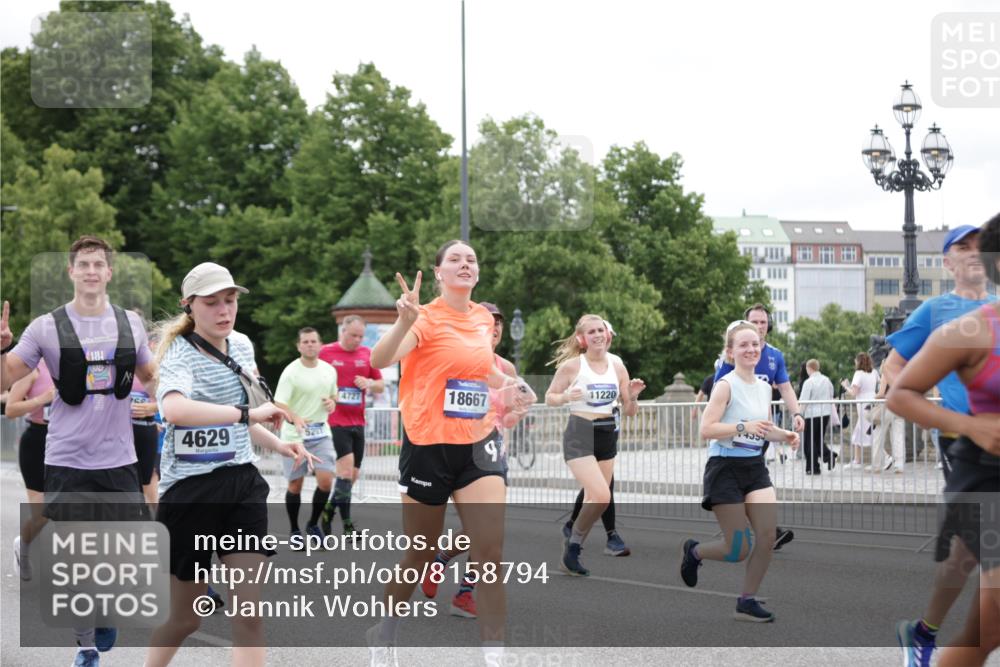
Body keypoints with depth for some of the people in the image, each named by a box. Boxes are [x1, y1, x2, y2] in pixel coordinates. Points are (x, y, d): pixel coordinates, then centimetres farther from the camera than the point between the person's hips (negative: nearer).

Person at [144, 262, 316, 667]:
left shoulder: (242, 347, 7)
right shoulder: (181, 353, -15)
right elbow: (174, 408, -39)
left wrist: (280, 446, 11)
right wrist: (247, 413, -42)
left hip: (243, 483, 5)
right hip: (191, 489, -5)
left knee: (248, 614, -3)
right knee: (185, 618, 7)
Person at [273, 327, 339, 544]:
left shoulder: (329, 370, 5)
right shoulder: (291, 372, -11)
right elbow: (279, 404, -18)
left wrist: (332, 402, -3)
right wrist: (294, 418, -37)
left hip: (321, 433, 4)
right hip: (295, 435, -4)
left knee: (326, 481, -7)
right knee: (295, 484, 4)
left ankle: (313, 524, 16)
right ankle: (294, 531, 20)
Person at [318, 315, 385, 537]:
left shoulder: (367, 354, 9)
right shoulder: (326, 352, -3)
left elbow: (380, 386, 14)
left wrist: (369, 383, -7)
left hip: (358, 422, 5)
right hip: (335, 421, -5)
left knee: (353, 474, 8)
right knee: (346, 468, -15)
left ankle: (330, 509, 28)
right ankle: (347, 523, -9)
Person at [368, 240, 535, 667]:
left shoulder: (483, 318, 8)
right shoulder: (426, 318, -10)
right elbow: (380, 360, -29)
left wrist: (508, 385, 9)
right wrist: (405, 321, -47)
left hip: (478, 445, 4)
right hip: (429, 446, -4)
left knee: (490, 553, -10)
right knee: (421, 556, 9)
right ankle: (383, 632, 35)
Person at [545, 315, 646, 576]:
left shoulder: (617, 366, 7)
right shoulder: (572, 365, -6)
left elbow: (629, 411, 12)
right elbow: (549, 397, 2)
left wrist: (633, 396, -9)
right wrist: (566, 397, -18)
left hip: (608, 437, 6)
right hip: (580, 435, -6)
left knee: (595, 496, 7)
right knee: (601, 496, -20)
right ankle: (572, 548, -1)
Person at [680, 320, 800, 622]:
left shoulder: (764, 387, 9)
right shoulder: (726, 385, -12)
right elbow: (706, 429, -20)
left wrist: (784, 436, 4)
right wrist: (744, 427, -31)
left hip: (755, 467, 6)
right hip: (725, 469, -6)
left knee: (769, 535, -12)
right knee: (739, 550, -4)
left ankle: (747, 601, 3)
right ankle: (694, 551, 28)